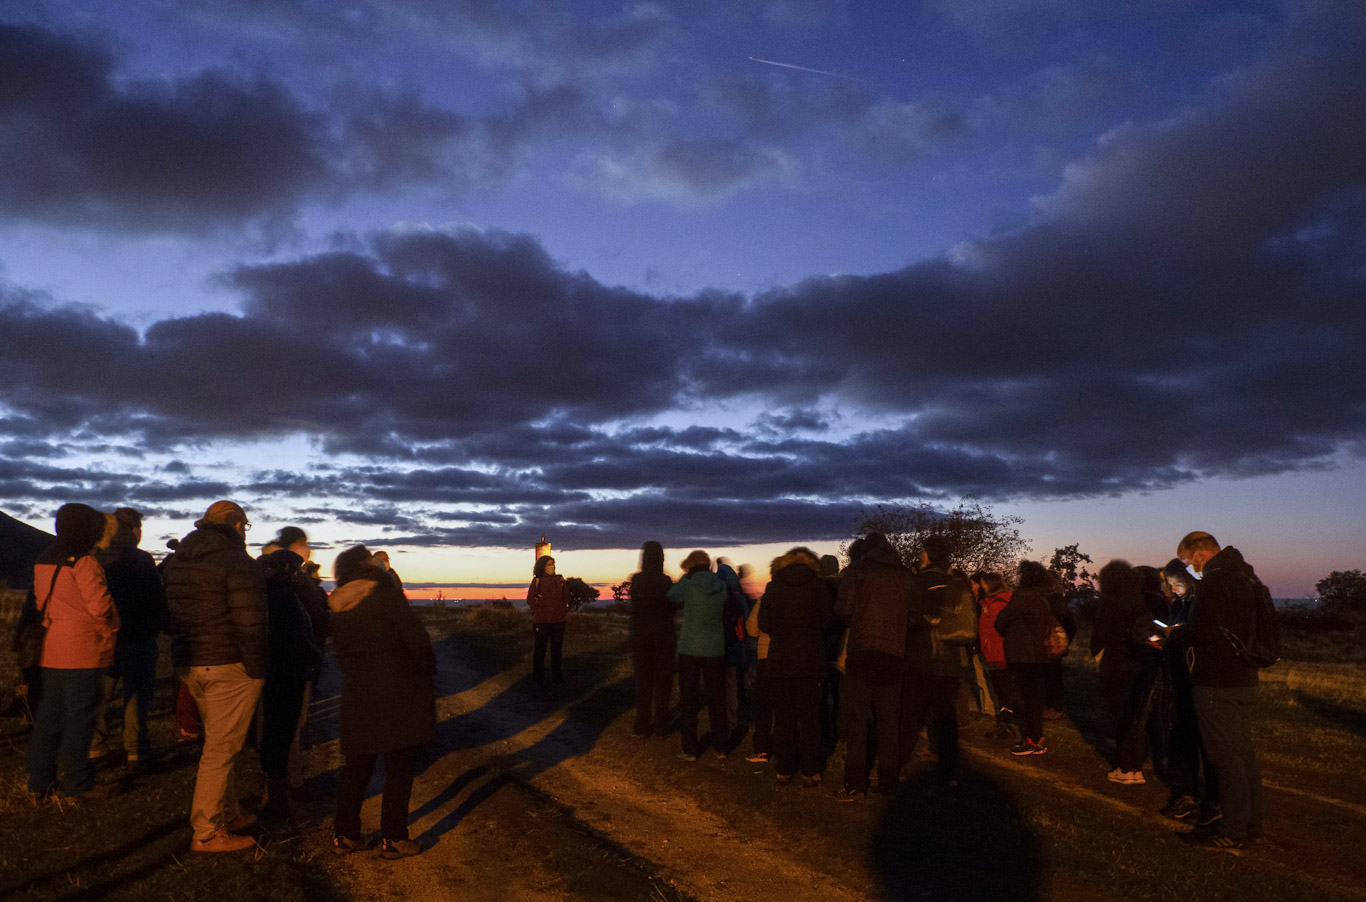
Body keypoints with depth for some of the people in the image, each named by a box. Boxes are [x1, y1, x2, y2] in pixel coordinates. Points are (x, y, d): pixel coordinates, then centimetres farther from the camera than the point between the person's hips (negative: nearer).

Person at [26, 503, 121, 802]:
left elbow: (40, 602, 15)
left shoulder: (43, 562, 11)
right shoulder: (84, 562, -16)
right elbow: (100, 606, -19)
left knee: (49, 715, 15)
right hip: (84, 652, -8)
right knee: (80, 717, 0)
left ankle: (39, 783, 22)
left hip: (52, 651, 8)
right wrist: (111, 629, -3)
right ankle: (77, 784, 8)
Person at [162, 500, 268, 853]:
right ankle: (206, 833, 5)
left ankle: (228, 814, 30)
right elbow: (250, 623, -20)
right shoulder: (238, 563, -14)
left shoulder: (175, 562, 13)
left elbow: (168, 614, 17)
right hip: (229, 667, -8)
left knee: (220, 744, 20)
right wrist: (257, 670, -12)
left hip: (187, 665, 8)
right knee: (220, 749, -1)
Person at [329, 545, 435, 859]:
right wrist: (427, 678, 1)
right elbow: (418, 642, -13)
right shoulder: (388, 597, -14)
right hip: (398, 694, -6)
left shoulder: (339, 610, 6)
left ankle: (344, 833, 25)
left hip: (357, 695, 6)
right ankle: (393, 838, 11)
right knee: (399, 768, 5)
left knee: (356, 765, 17)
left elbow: (342, 653, 12)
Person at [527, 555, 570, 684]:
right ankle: (538, 676, 17)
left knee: (557, 648, 7)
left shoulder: (559, 579, 7)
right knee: (540, 648, 6)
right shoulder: (537, 581, -2)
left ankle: (557, 676, 15)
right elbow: (530, 599, -1)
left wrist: (566, 612, 5)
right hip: (542, 620, -3)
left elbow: (566, 597, 13)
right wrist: (538, 612, -6)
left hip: (558, 620, 3)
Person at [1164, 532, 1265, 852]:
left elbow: (1199, 632, -23)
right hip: (1245, 679, 10)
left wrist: (1174, 634, -3)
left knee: (1226, 756, -2)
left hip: (1218, 684, -10)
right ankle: (1251, 824, 26)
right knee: (1244, 750, 17)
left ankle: (1232, 832, 5)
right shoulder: (1247, 576, 12)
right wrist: (1183, 631, 15)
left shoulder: (1215, 580, -18)